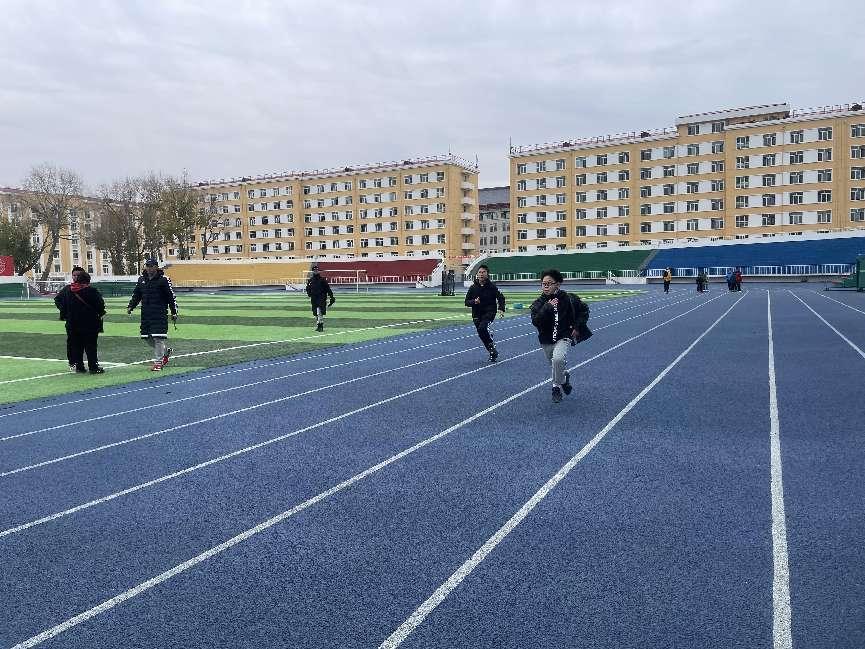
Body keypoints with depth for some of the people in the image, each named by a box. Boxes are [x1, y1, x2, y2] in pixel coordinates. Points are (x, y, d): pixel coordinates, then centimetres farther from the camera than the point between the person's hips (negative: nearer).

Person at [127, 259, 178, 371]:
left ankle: (158, 362, -2)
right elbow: (136, 295, 21)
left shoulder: (163, 280, -5)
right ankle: (165, 351, 29)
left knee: (158, 337, -10)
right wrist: (130, 307, 8)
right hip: (145, 314, 6)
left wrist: (174, 313, -5)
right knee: (146, 337, 8)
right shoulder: (141, 279, 12)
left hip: (160, 313, -6)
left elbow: (171, 297, -3)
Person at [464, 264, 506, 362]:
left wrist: (502, 309, -11)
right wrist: (474, 302, -17)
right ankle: (493, 353, 26)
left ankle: (492, 349, -9)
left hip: (489, 312, -4)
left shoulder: (492, 287, -4)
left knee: (482, 328, -28)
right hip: (477, 314, 4)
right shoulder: (473, 288, 1)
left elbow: (501, 298, 3)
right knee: (481, 334, 7)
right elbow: (467, 302, 4)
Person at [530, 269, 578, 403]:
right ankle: (565, 376, 51)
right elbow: (535, 321, -23)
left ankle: (556, 387, -7)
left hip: (563, 338, -3)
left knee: (558, 359, -29)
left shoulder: (565, 299, -8)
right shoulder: (538, 303, -8)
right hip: (546, 341, 3)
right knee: (556, 367, 17)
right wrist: (547, 307, -31)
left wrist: (576, 327, 10)